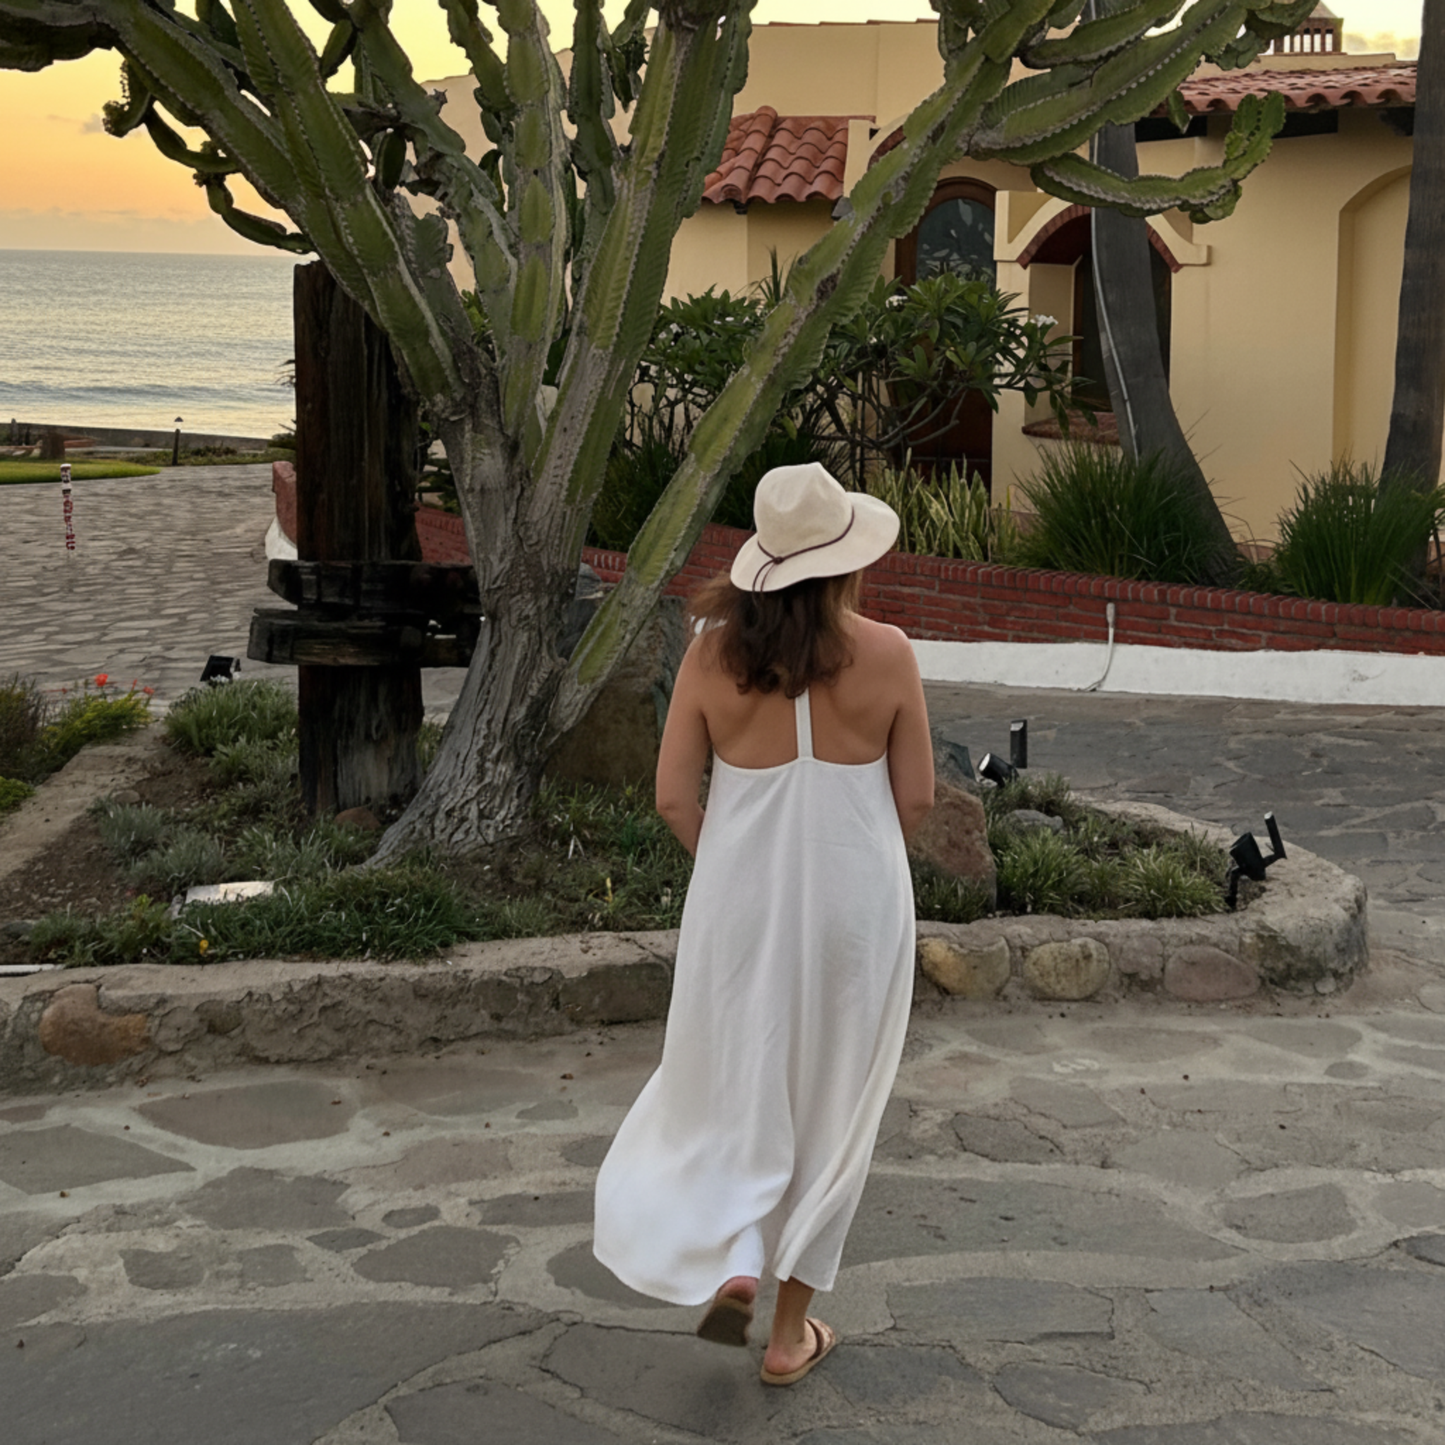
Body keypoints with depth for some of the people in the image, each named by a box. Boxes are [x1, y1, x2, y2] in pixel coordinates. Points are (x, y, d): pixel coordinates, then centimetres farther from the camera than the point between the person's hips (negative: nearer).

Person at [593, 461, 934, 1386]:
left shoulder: (715, 650, -9)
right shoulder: (886, 655, -11)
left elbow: (674, 795, -6)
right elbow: (917, 798, -4)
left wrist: (732, 867, 10)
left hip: (742, 902, 1)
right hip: (856, 904, -1)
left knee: (733, 1082, 22)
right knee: (829, 1107, 13)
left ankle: (729, 1263, 3)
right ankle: (792, 1330, 21)